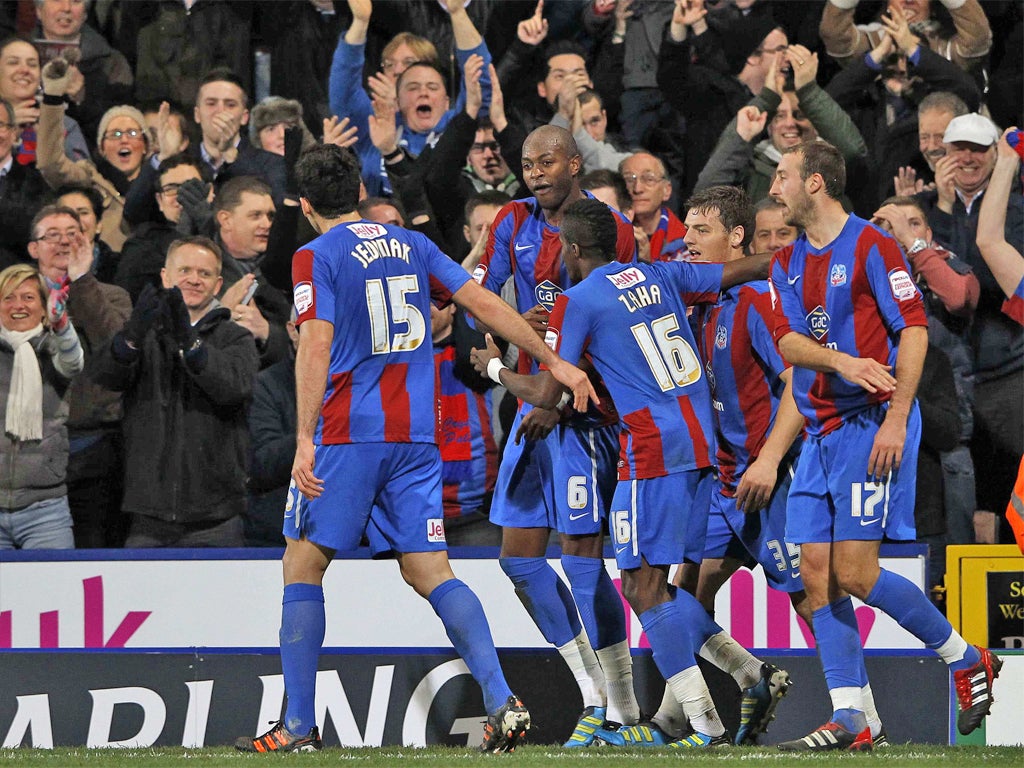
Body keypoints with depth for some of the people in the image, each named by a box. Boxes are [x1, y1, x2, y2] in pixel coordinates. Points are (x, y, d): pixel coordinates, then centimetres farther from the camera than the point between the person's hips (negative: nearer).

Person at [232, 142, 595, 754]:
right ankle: (502, 701, -13)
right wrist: (555, 363, 16)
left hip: (347, 434, -5)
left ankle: (300, 726, 2)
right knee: (429, 572, 4)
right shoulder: (411, 245, 12)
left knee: (303, 565, 6)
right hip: (415, 439, 5)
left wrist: (305, 440, -21)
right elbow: (485, 304, 10)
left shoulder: (318, 257, -4)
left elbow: (317, 344, -16)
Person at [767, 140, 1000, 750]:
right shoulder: (789, 263, 15)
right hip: (821, 429, 7)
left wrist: (896, 420, -19)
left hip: (871, 422, -7)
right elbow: (789, 339, 2)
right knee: (817, 573, 0)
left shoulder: (871, 247, -7)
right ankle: (850, 719, 2)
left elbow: (914, 332, -11)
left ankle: (967, 660, 6)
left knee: (855, 573, -13)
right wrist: (841, 361, -20)